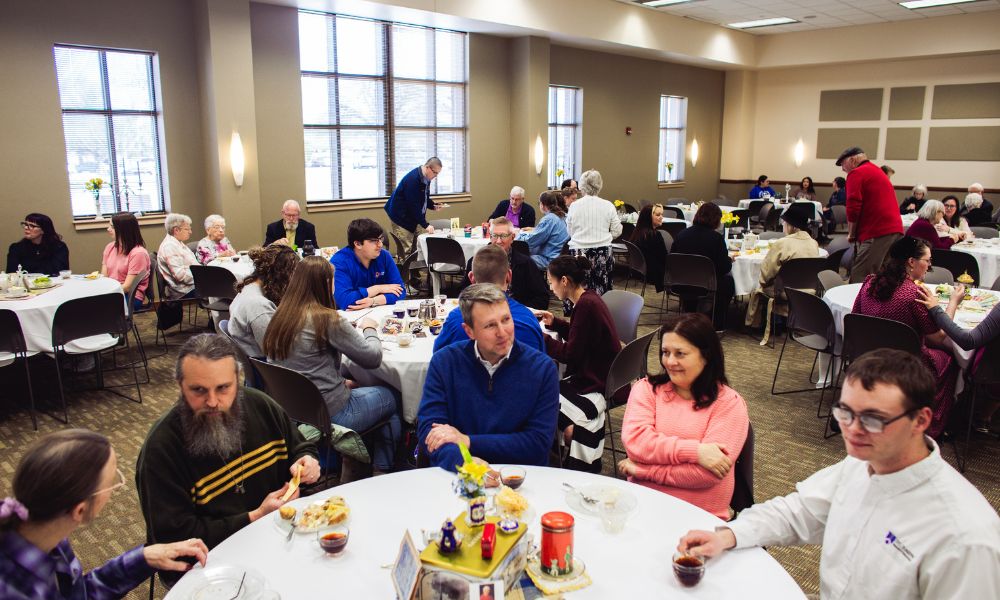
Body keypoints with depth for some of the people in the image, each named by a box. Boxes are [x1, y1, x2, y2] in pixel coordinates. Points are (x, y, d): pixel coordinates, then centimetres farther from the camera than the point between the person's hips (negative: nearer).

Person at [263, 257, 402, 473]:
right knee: (393, 398, 16)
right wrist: (369, 329, 8)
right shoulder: (327, 319, -19)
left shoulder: (281, 316, 2)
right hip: (330, 413, -7)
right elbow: (372, 357, -10)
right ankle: (384, 471, 28)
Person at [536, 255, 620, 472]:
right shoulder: (588, 298, 6)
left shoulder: (586, 305, -22)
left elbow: (570, 354, -19)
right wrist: (555, 322, 12)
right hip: (596, 372, 10)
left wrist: (541, 339, -8)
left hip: (596, 383, -10)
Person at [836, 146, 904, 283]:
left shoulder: (856, 173, -2)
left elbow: (853, 208, -12)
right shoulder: (878, 171, 26)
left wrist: (851, 234, 0)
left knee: (859, 280, -12)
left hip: (877, 234, -9)